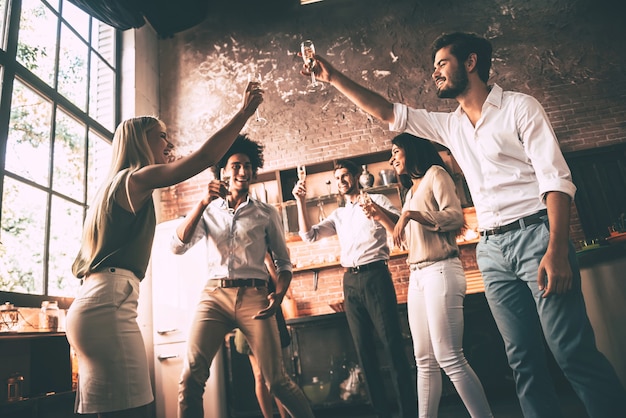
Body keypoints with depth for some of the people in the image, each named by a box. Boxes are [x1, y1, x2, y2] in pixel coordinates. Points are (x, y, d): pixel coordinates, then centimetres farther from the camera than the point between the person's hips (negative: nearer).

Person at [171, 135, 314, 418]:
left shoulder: (266, 213, 11)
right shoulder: (207, 211, 14)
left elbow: (283, 261, 10)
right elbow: (177, 246, 0)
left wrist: (278, 296, -9)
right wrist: (203, 203, -9)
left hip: (254, 296, -1)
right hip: (214, 295, 1)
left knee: (277, 381, -2)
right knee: (191, 376, -11)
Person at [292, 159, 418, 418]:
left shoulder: (377, 200, 6)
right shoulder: (337, 215, 19)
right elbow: (309, 235, 8)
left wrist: (379, 214, -24)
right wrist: (300, 201, -1)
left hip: (375, 275, -5)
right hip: (350, 281, 5)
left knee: (392, 343, -6)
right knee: (363, 347, 8)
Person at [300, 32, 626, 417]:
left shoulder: (519, 107, 1)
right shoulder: (450, 126, 17)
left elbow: (556, 178, -8)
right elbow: (389, 113, 18)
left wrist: (557, 250, -19)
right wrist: (334, 78, 15)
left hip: (534, 233, -5)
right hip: (491, 248, 5)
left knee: (575, 353, -7)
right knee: (523, 358, 6)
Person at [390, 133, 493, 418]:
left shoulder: (435, 173, 1)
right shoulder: (411, 191, 24)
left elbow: (455, 216, -12)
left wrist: (410, 214, -16)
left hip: (440, 271, -8)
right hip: (417, 276, 8)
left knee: (449, 358, -10)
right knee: (425, 360, 7)